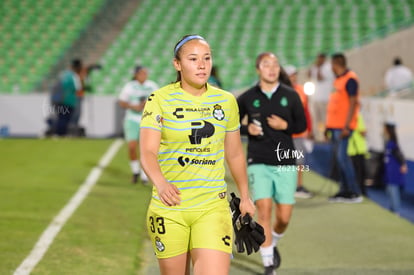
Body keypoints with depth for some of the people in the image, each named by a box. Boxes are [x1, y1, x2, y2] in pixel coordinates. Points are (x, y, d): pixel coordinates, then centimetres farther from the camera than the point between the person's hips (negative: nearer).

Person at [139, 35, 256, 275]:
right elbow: (148, 152, -14)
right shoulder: (160, 99, -4)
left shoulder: (226, 101, 7)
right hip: (169, 208, -1)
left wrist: (245, 197, 24)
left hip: (213, 207, 2)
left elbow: (235, 154, 18)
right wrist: (160, 182, -33)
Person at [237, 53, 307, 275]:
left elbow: (302, 125, 10)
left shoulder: (290, 96, 4)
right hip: (258, 162, -1)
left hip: (285, 163, 2)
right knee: (264, 209, -14)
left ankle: (273, 244, 35)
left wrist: (285, 126, -9)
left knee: (284, 216, 1)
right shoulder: (247, 98, 2)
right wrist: (247, 129, -8)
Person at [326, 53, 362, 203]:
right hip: (335, 125, 9)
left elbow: (353, 103, -17)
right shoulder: (338, 79, 17)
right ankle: (345, 190, 15)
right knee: (338, 157, 9)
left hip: (342, 127, -9)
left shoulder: (350, 79, -12)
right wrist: (328, 125, 21)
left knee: (342, 157, -12)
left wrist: (346, 126, -21)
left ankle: (354, 193, -8)